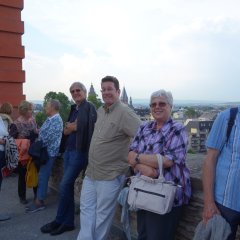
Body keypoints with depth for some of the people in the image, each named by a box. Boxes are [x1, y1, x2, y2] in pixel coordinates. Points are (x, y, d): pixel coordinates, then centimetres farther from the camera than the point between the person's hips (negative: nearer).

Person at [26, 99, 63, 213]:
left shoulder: (56, 120, -17)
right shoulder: (50, 119, 14)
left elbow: (48, 137, -21)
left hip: (49, 152, -9)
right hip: (44, 151, 9)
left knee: (43, 176, -4)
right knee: (42, 175, 15)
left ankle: (39, 201, 4)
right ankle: (39, 199, 25)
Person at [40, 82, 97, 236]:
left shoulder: (89, 107, -9)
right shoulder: (73, 109, 15)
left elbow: (90, 128, -22)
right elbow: (66, 131, 13)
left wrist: (73, 127, -9)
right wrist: (70, 127, -9)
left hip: (80, 151, -8)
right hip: (69, 150, 8)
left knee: (65, 185, -4)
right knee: (68, 186, 11)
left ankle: (59, 221, 13)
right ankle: (68, 222, 22)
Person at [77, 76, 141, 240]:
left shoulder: (124, 112, -18)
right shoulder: (100, 111, 9)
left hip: (110, 174, -8)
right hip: (91, 171, 8)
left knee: (102, 213, 8)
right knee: (86, 208, 14)